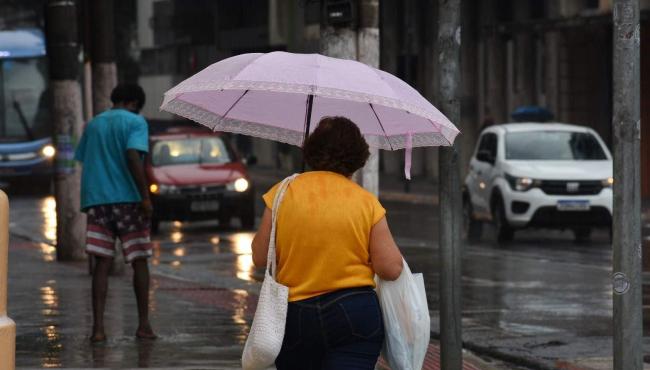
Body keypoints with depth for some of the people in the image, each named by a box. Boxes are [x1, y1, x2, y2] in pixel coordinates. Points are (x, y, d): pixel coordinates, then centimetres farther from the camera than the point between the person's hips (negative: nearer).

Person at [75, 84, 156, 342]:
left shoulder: (93, 125, 15)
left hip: (95, 200, 4)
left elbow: (84, 162, 16)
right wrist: (145, 197, -16)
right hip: (127, 199, -4)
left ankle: (98, 327, -10)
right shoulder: (135, 122, -2)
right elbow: (133, 156, -16)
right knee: (139, 261, 8)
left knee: (102, 263, 1)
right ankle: (144, 325, 10)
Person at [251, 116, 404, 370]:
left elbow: (260, 257, 2)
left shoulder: (283, 193, -1)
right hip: (355, 313, -1)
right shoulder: (366, 201, -1)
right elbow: (391, 269, -2)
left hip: (293, 316, 1)